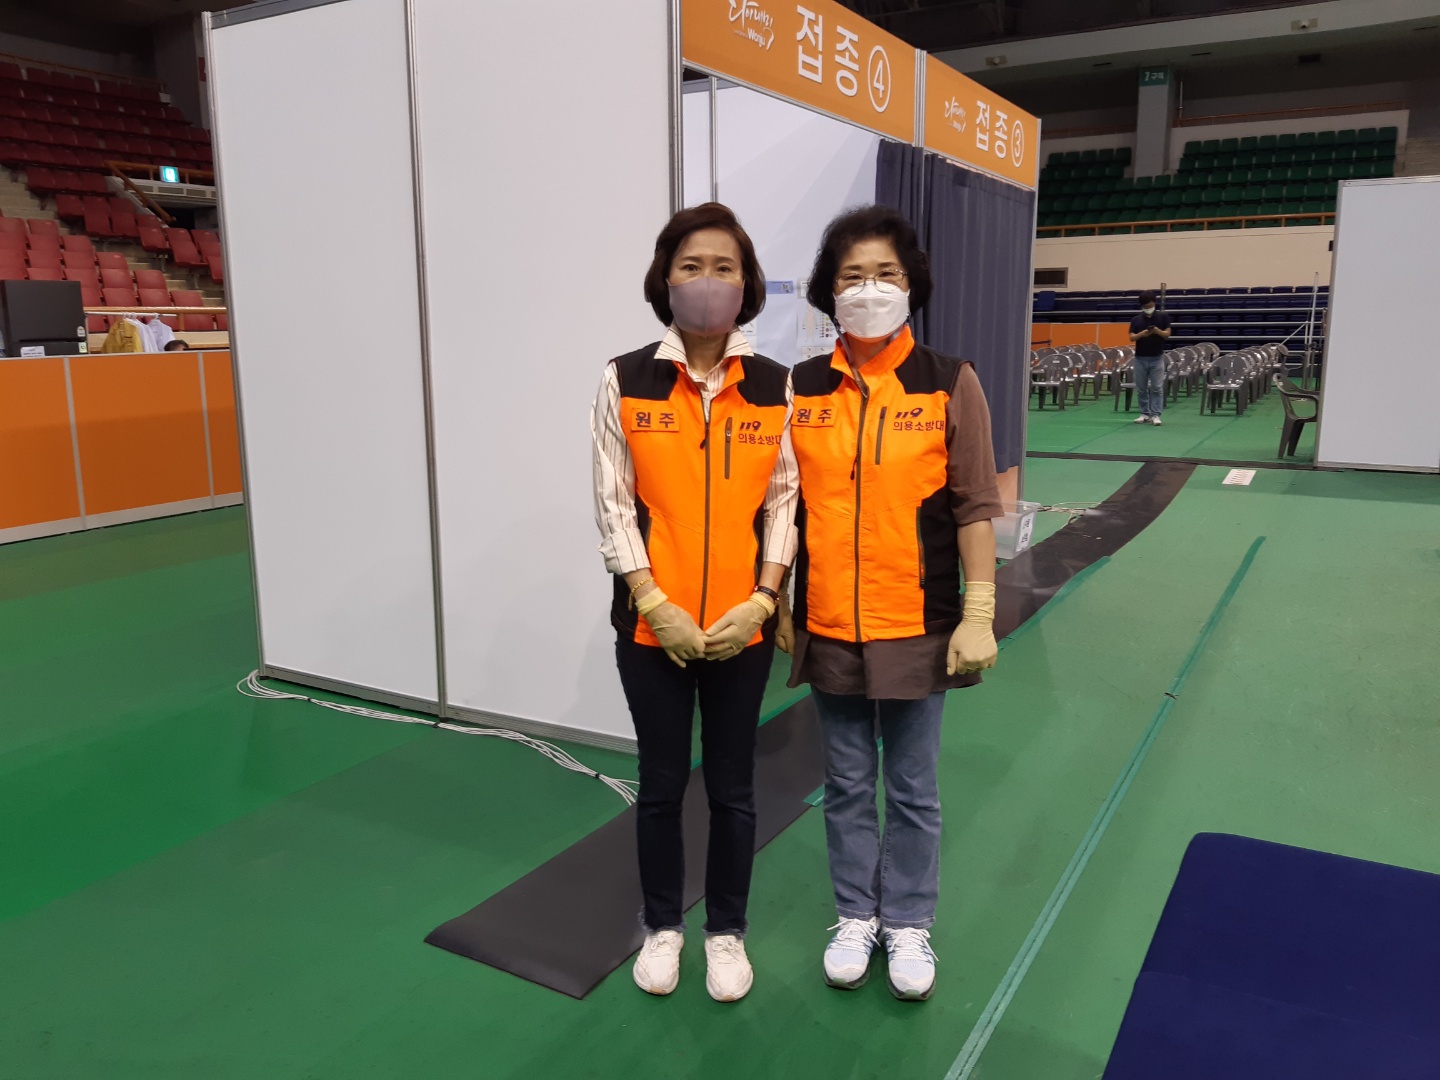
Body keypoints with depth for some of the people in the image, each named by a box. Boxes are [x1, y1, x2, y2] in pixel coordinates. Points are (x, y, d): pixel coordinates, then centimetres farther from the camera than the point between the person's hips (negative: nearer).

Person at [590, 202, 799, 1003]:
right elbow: (615, 505, -5)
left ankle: (728, 931, 35)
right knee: (661, 784, 14)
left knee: (733, 787, 14)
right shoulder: (626, 382, -5)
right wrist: (654, 602, -12)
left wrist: (762, 600, -9)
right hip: (652, 625, -1)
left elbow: (783, 501, 1)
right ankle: (663, 926, 36)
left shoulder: (775, 388, 0)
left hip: (743, 625, 1)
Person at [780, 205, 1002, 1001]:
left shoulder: (950, 384, -5)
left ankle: (909, 924, 33)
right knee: (847, 785, 16)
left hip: (917, 628, -2)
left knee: (913, 789, 13)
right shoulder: (801, 390, 1)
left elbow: (975, 507, -5)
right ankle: (856, 917, 36)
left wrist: (979, 614, -8)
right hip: (828, 629, 2)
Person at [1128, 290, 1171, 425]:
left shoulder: (1163, 317, 1)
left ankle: (1155, 414, -1)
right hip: (1140, 358, 2)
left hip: (1157, 357, -2)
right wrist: (1142, 334, -22)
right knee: (1141, 388, 6)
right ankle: (1145, 414, 15)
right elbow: (1131, 337, -3)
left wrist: (1158, 331, -23)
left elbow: (1167, 334, -3)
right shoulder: (1136, 320, 5)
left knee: (1157, 388, -4)